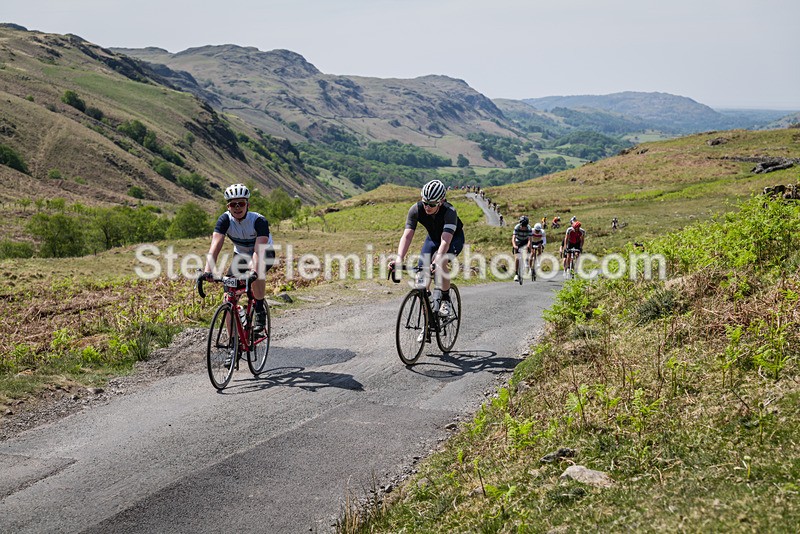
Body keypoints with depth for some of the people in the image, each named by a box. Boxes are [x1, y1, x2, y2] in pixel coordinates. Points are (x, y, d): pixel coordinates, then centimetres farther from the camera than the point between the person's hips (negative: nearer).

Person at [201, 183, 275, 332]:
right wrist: (207, 271, -49)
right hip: (240, 255, 4)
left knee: (256, 269, -39)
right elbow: (215, 245, -34)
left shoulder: (259, 220, -30)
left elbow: (259, 250, -42)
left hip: (265, 254, -3)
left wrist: (253, 272, -60)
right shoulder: (225, 219, -22)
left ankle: (260, 311, -18)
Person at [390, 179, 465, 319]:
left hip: (454, 238, -4)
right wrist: (399, 258, -50)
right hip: (433, 237, 4)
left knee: (440, 260, -36)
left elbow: (445, 240, -47)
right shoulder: (416, 210, -27)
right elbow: (407, 236, -34)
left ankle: (445, 299, -15)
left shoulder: (449, 211, -37)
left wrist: (437, 260, -64)